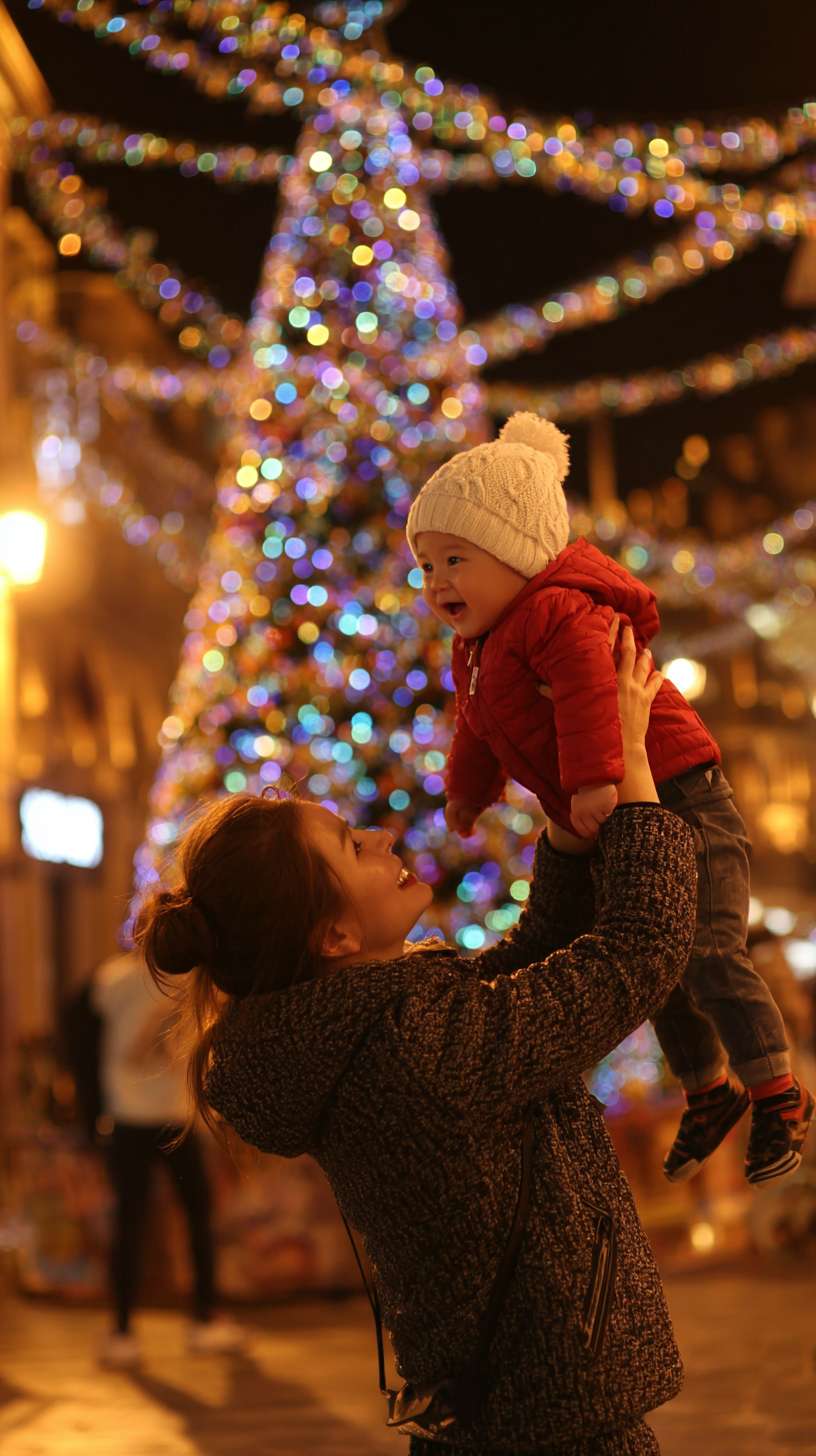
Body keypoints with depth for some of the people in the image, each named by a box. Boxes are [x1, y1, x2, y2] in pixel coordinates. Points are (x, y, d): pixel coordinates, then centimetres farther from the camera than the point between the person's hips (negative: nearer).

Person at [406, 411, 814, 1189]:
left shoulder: (557, 614, -19)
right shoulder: (478, 651, 13)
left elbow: (592, 692, -35)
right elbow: (481, 733, 31)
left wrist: (595, 780, -44)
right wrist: (467, 790, 42)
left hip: (677, 802, -10)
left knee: (708, 952, -13)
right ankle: (708, 1090, 31)